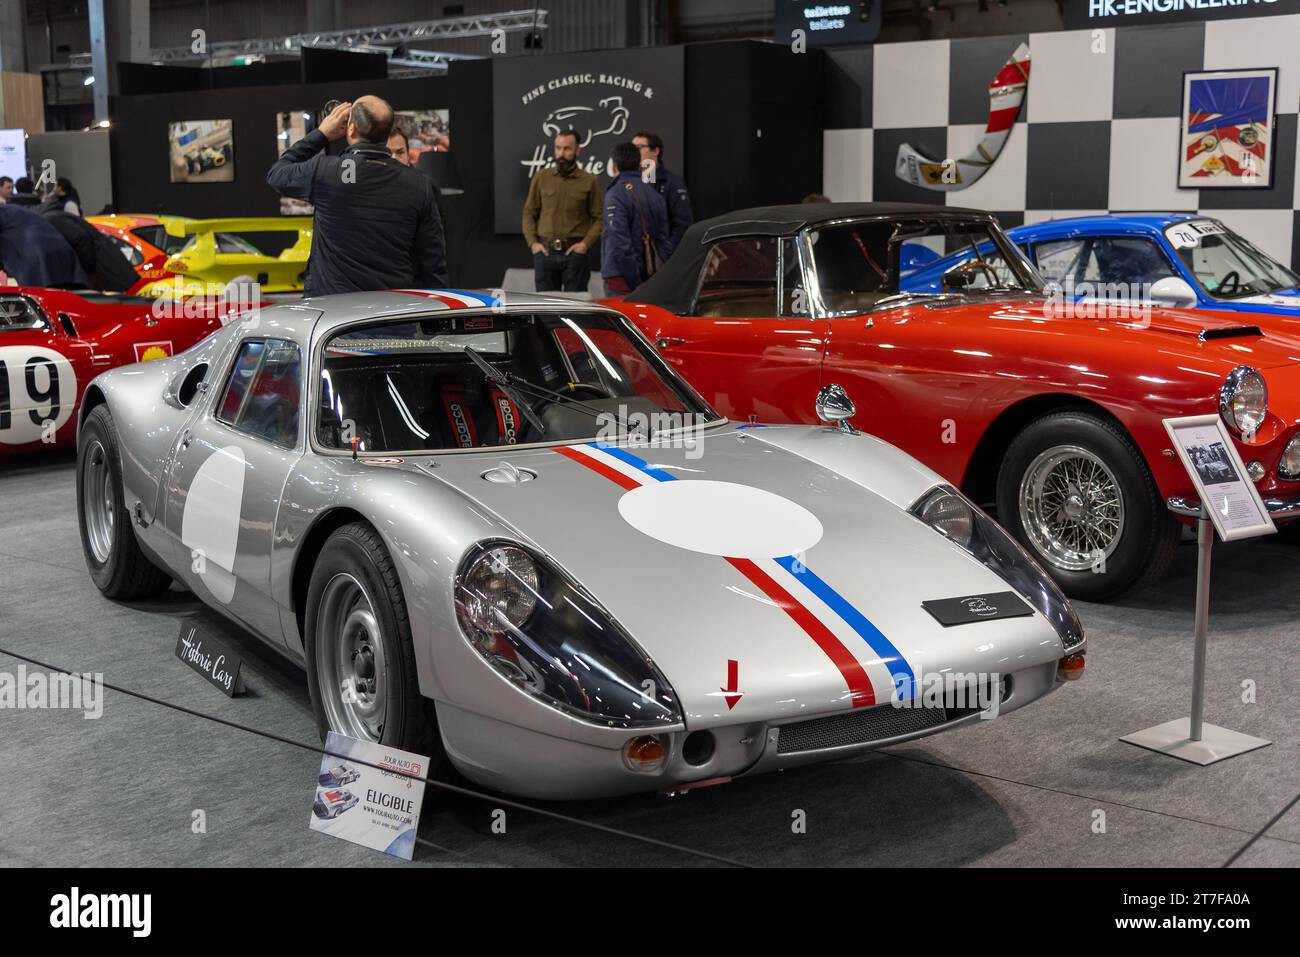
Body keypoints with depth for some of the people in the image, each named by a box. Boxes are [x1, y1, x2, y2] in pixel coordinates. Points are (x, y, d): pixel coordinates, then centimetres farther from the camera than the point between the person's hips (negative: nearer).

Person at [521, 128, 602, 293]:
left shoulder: (590, 181, 2)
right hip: (544, 252, 2)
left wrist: (585, 244, -10)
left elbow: (599, 218, 1)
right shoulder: (541, 177, 8)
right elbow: (529, 212, 11)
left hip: (574, 253, -2)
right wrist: (532, 242, 1)